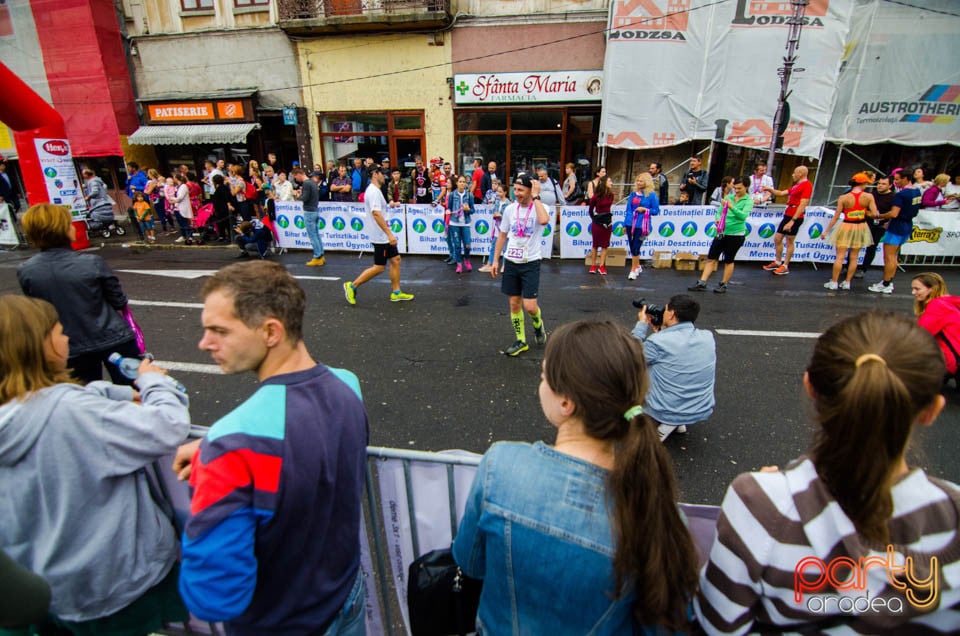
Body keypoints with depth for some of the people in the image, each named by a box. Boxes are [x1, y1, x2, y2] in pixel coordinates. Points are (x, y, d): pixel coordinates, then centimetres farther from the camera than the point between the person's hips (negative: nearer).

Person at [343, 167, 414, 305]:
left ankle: (396, 293, 15)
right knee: (379, 267, -3)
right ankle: (352, 286, 7)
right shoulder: (374, 191, -19)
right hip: (381, 236, -10)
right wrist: (389, 233, -31)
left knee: (395, 260, 10)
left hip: (384, 235, 10)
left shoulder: (374, 190, 13)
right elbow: (376, 214, -29)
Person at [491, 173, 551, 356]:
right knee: (514, 303, 8)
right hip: (511, 262, 4)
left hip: (530, 263, -4)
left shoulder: (540, 207, -10)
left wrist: (536, 197, -25)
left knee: (529, 305, -9)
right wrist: (495, 260, 9)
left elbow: (544, 220, -36)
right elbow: (502, 236, 12)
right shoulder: (510, 209, 2)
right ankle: (520, 341, 22)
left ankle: (538, 325, 26)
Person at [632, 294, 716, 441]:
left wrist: (641, 325, 2)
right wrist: (661, 331, 10)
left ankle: (665, 424, 5)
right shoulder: (708, 336, -5)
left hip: (666, 413, -5)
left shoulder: (657, 341, -23)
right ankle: (678, 423, 16)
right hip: (703, 411, 5)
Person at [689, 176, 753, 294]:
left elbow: (743, 215, -22)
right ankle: (702, 283, 4)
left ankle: (723, 285, 19)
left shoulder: (748, 200, -7)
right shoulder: (729, 197, 5)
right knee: (711, 258, 1)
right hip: (722, 232, 4)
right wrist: (718, 219, -16)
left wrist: (732, 207, -35)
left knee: (728, 261, 7)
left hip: (736, 235, -4)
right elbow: (719, 211, 6)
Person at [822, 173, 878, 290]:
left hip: (846, 227, -2)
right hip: (861, 228, 2)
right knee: (854, 257, 11)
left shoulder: (843, 198, -12)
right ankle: (847, 282, 15)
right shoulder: (869, 196, -9)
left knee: (840, 257, 3)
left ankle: (834, 282, 4)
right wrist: (865, 212, 10)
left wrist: (827, 231, -1)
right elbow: (875, 214, -11)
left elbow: (836, 216, -9)